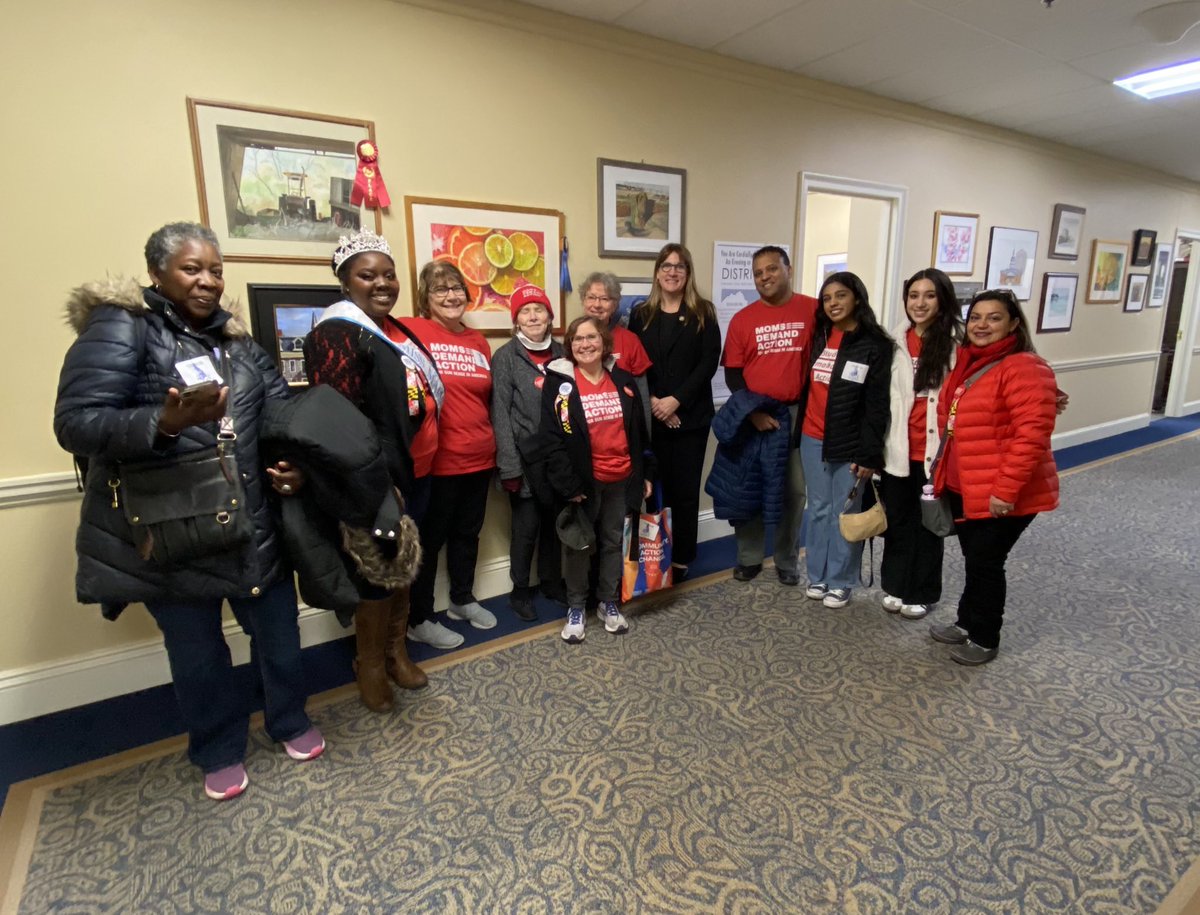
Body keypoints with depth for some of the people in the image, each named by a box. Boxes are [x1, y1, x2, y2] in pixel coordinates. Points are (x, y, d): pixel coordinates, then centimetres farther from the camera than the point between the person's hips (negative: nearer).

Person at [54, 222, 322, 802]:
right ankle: (219, 750, 38)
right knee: (197, 650, 14)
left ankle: (290, 720, 41)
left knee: (278, 629, 15)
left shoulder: (238, 341, 10)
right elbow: (75, 423, -17)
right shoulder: (119, 329, -8)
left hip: (253, 523, 5)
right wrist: (162, 424, -34)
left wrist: (297, 464, -8)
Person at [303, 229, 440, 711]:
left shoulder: (396, 329, 13)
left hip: (415, 475, 9)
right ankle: (369, 667, 26)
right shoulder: (337, 334, -15)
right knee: (375, 572, 5)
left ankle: (396, 649, 37)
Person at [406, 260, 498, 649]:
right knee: (430, 538, 7)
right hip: (437, 460, -6)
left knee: (468, 533, 19)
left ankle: (463, 600, 39)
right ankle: (419, 620, 24)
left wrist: (495, 446, 17)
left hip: (479, 457, 6)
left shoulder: (478, 342, 11)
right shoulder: (414, 332, -9)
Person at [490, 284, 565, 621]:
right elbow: (500, 414, -10)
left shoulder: (561, 352, 8)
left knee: (555, 522, 14)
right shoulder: (505, 357, -5)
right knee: (526, 526, 5)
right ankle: (520, 590, 23)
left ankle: (551, 581, 33)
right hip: (525, 459, -4)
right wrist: (509, 465, -15)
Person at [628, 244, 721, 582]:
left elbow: (709, 363, -5)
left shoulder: (703, 313, 4)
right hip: (651, 417, 1)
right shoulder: (641, 315, 9)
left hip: (691, 415, -1)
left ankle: (681, 559, 16)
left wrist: (676, 400, -14)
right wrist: (651, 401, -11)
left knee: (685, 488, 4)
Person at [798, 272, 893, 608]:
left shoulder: (875, 345, -6)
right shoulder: (819, 338, 9)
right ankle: (817, 576, 25)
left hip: (850, 445, -4)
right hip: (813, 441, 5)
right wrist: (798, 435, 7)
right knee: (818, 510, 13)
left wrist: (870, 454, -13)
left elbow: (877, 404, -9)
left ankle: (840, 582, 20)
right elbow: (806, 387, 10)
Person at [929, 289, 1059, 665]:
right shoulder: (966, 364, 11)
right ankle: (967, 623, 36)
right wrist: (945, 474, 17)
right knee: (973, 559, 20)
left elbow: (1032, 435, -24)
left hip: (1001, 495, -8)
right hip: (964, 487, 8)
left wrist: (1006, 489, -25)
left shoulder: (1025, 368, -17)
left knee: (985, 563, 4)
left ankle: (984, 639, 22)